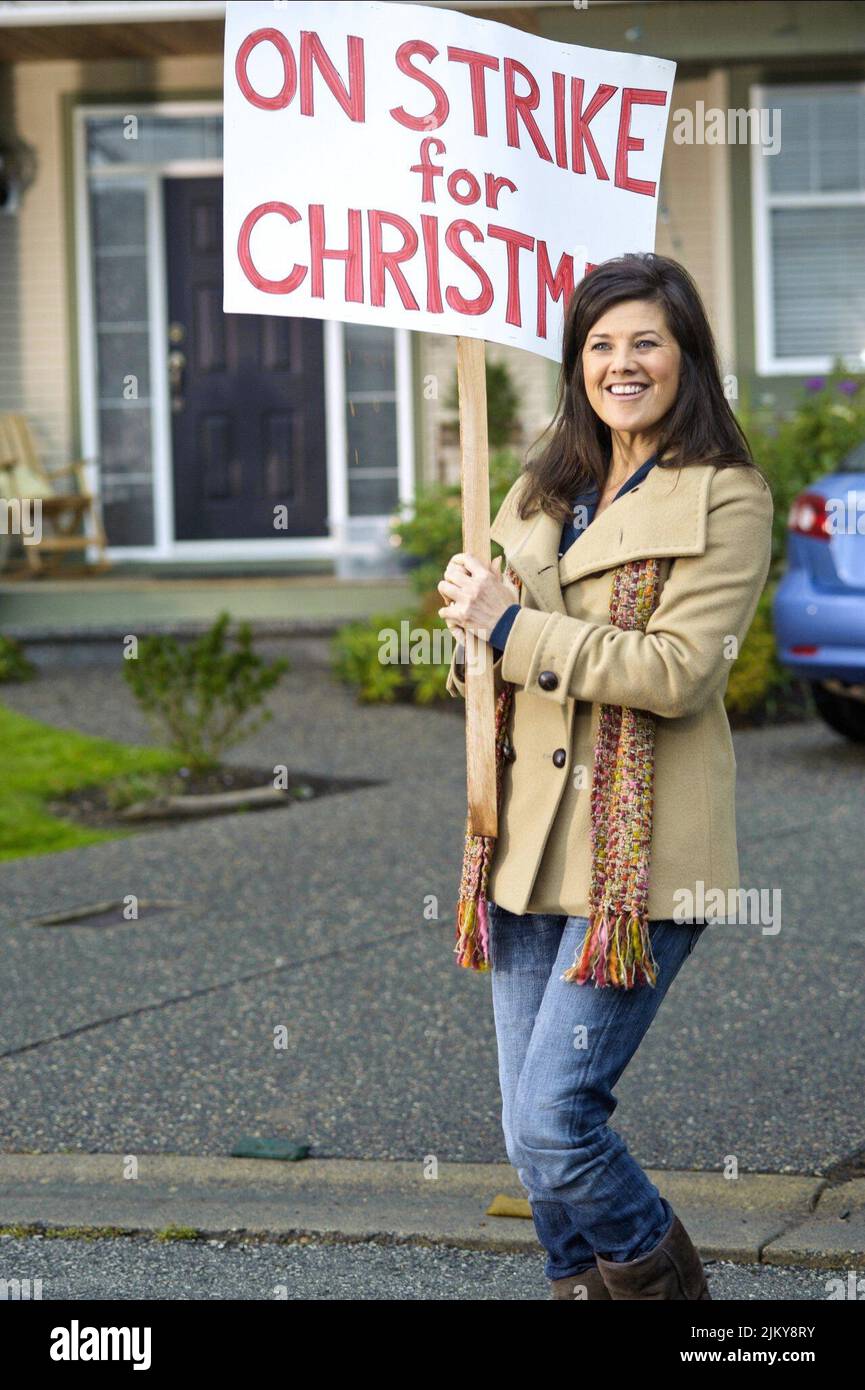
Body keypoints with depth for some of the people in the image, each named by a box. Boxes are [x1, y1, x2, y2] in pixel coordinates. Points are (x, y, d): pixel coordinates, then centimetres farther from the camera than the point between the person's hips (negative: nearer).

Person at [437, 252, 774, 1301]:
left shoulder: (725, 499, -4)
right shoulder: (543, 492, 17)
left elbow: (678, 669, -15)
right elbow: (487, 661, 22)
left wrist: (513, 630, -14)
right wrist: (472, 609, -1)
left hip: (640, 856, -7)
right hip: (529, 843, 7)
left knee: (552, 1122, -12)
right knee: (532, 1126, 9)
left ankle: (661, 1276, 13)